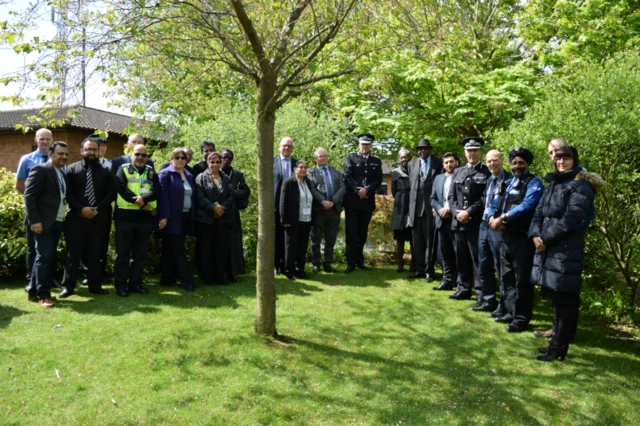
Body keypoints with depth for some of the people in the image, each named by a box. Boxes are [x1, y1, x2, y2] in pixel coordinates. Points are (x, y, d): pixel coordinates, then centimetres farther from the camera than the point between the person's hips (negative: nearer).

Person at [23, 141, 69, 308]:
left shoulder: (62, 173, 17)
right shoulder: (40, 170, -8)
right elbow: (29, 196, -14)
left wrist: (64, 217, 7)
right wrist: (34, 220, -20)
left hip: (58, 222, 8)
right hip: (43, 222, -8)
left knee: (49, 258, 10)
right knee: (44, 257, -7)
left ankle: (35, 291, 19)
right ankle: (43, 295, 0)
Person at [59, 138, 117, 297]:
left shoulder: (105, 172, 8)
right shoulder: (72, 169, 4)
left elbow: (111, 194, 4)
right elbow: (68, 193, -2)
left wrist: (97, 209, -8)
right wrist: (81, 209, -14)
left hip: (98, 218, 1)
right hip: (76, 217, -1)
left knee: (95, 253, 7)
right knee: (73, 252, 2)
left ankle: (95, 285, 14)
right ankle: (68, 286, 9)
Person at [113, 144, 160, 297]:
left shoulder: (152, 173, 12)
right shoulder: (123, 170, 3)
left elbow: (157, 192, -3)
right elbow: (122, 189, -12)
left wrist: (143, 198, -21)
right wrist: (140, 203, -15)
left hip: (145, 217, 4)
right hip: (125, 216, -3)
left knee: (140, 253, 9)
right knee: (123, 253, 2)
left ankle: (135, 283, 18)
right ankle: (120, 284, 9)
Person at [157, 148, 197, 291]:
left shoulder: (189, 176, 16)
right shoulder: (165, 174, -4)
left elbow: (193, 197, 16)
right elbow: (163, 196, -13)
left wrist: (192, 217, 10)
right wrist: (164, 216, -20)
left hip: (185, 218, 6)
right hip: (172, 218, -6)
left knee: (170, 249, 12)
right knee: (179, 249, -5)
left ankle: (167, 278, 17)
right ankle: (187, 280, -3)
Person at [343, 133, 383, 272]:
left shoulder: (376, 161, 13)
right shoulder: (351, 157, 6)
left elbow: (378, 180, 2)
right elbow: (347, 176, -5)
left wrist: (367, 190, -14)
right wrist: (358, 190, -16)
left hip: (368, 201, 3)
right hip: (352, 200, -3)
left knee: (362, 233, 9)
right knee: (351, 233, -2)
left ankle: (360, 261, 18)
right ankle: (351, 263, 3)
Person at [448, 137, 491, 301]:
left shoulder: (486, 172, -1)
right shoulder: (458, 172, 16)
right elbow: (451, 196, 12)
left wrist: (468, 212, -15)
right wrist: (456, 213, -4)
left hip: (477, 223, -5)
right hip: (459, 222, 5)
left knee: (478, 259, -2)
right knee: (461, 258, 11)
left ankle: (481, 292, 4)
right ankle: (464, 289, 21)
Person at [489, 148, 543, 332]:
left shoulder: (533, 182, -6)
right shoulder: (509, 182, 18)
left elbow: (527, 205, -22)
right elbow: (498, 204, 17)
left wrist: (504, 218, -21)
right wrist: (493, 218, -4)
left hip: (523, 237, -8)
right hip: (506, 236, 8)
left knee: (522, 280, -1)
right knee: (507, 277, 14)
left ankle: (521, 318, 7)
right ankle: (511, 312, 26)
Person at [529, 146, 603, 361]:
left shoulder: (580, 185, -7)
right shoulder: (552, 184, 18)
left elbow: (571, 219, -16)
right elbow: (539, 212, 13)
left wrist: (545, 237, -14)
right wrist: (536, 234, -5)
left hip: (566, 250, -8)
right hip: (548, 248, 8)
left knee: (565, 299, -1)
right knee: (555, 297, 13)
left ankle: (559, 347, 6)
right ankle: (559, 341, 24)